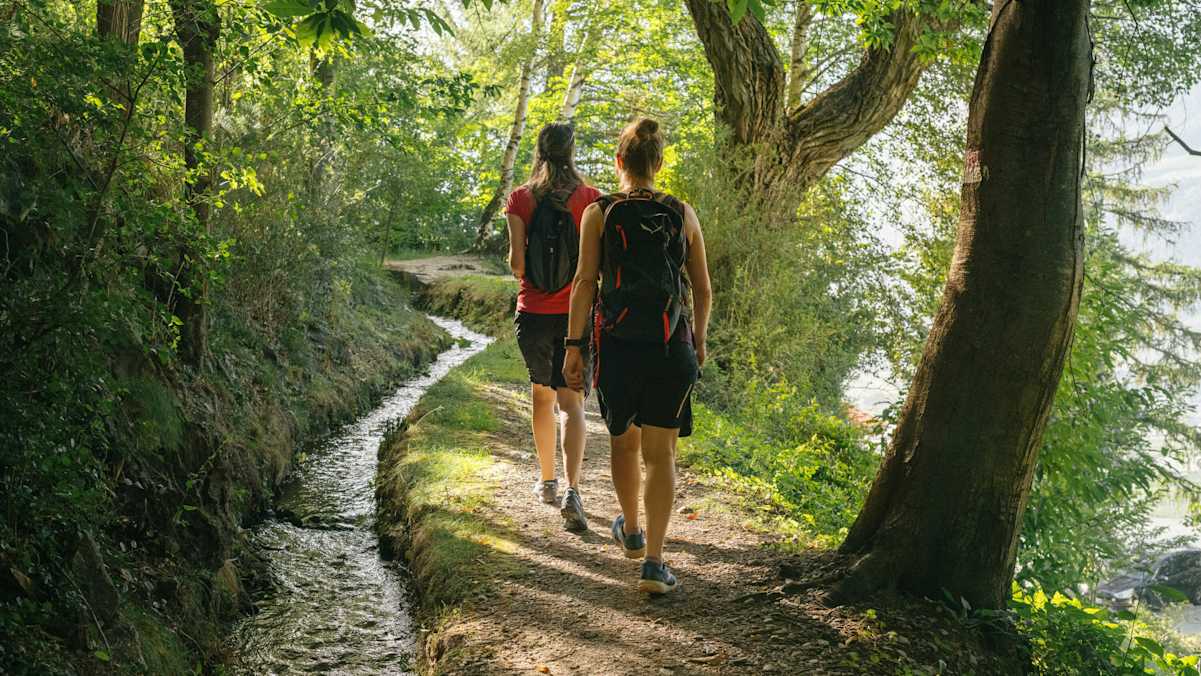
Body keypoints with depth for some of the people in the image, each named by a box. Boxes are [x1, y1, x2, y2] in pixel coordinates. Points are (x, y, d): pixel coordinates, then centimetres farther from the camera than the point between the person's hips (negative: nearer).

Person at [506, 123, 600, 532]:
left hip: (534, 313, 1)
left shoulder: (520, 199, -2)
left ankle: (547, 482, 30)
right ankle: (572, 491, -19)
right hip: (576, 314, -1)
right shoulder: (591, 198, -3)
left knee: (541, 393, 20)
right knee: (571, 403, -2)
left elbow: (516, 262, -7)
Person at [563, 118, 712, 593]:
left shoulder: (599, 213, -1)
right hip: (671, 347, 0)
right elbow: (703, 290, 8)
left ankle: (631, 530, 40)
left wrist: (573, 346, -5)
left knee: (623, 441, 21)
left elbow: (585, 282, -8)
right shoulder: (683, 215, 4)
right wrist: (699, 340, 22)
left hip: (617, 344, 0)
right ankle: (653, 563, -3)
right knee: (660, 453, 4)